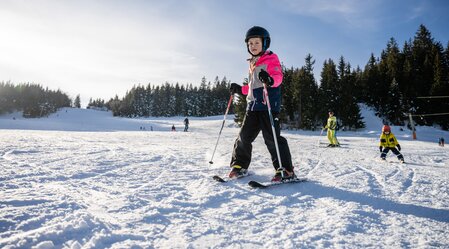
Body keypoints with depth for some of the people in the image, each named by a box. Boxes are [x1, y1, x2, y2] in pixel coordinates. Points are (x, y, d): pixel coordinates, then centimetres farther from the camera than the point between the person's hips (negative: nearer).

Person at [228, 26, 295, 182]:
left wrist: (270, 79, -38)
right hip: (252, 106, 7)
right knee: (244, 137, 7)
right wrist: (239, 89, 29)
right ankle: (239, 166, 21)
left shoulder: (271, 59, 1)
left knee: (272, 138, -11)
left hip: (268, 105, -7)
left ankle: (286, 171, -3)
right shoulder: (252, 64, 24)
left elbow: (278, 76, -17)